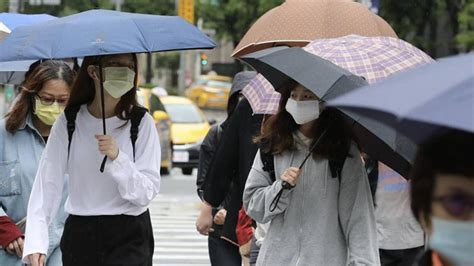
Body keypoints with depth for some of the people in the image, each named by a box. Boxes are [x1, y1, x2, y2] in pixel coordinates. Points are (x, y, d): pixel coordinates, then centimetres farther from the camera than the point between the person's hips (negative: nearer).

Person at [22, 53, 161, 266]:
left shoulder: (141, 123, -3)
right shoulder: (68, 123, 1)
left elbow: (147, 193, -6)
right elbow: (47, 184, -5)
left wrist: (117, 158, -22)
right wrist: (35, 242, -17)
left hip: (129, 236, -2)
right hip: (80, 235, 2)